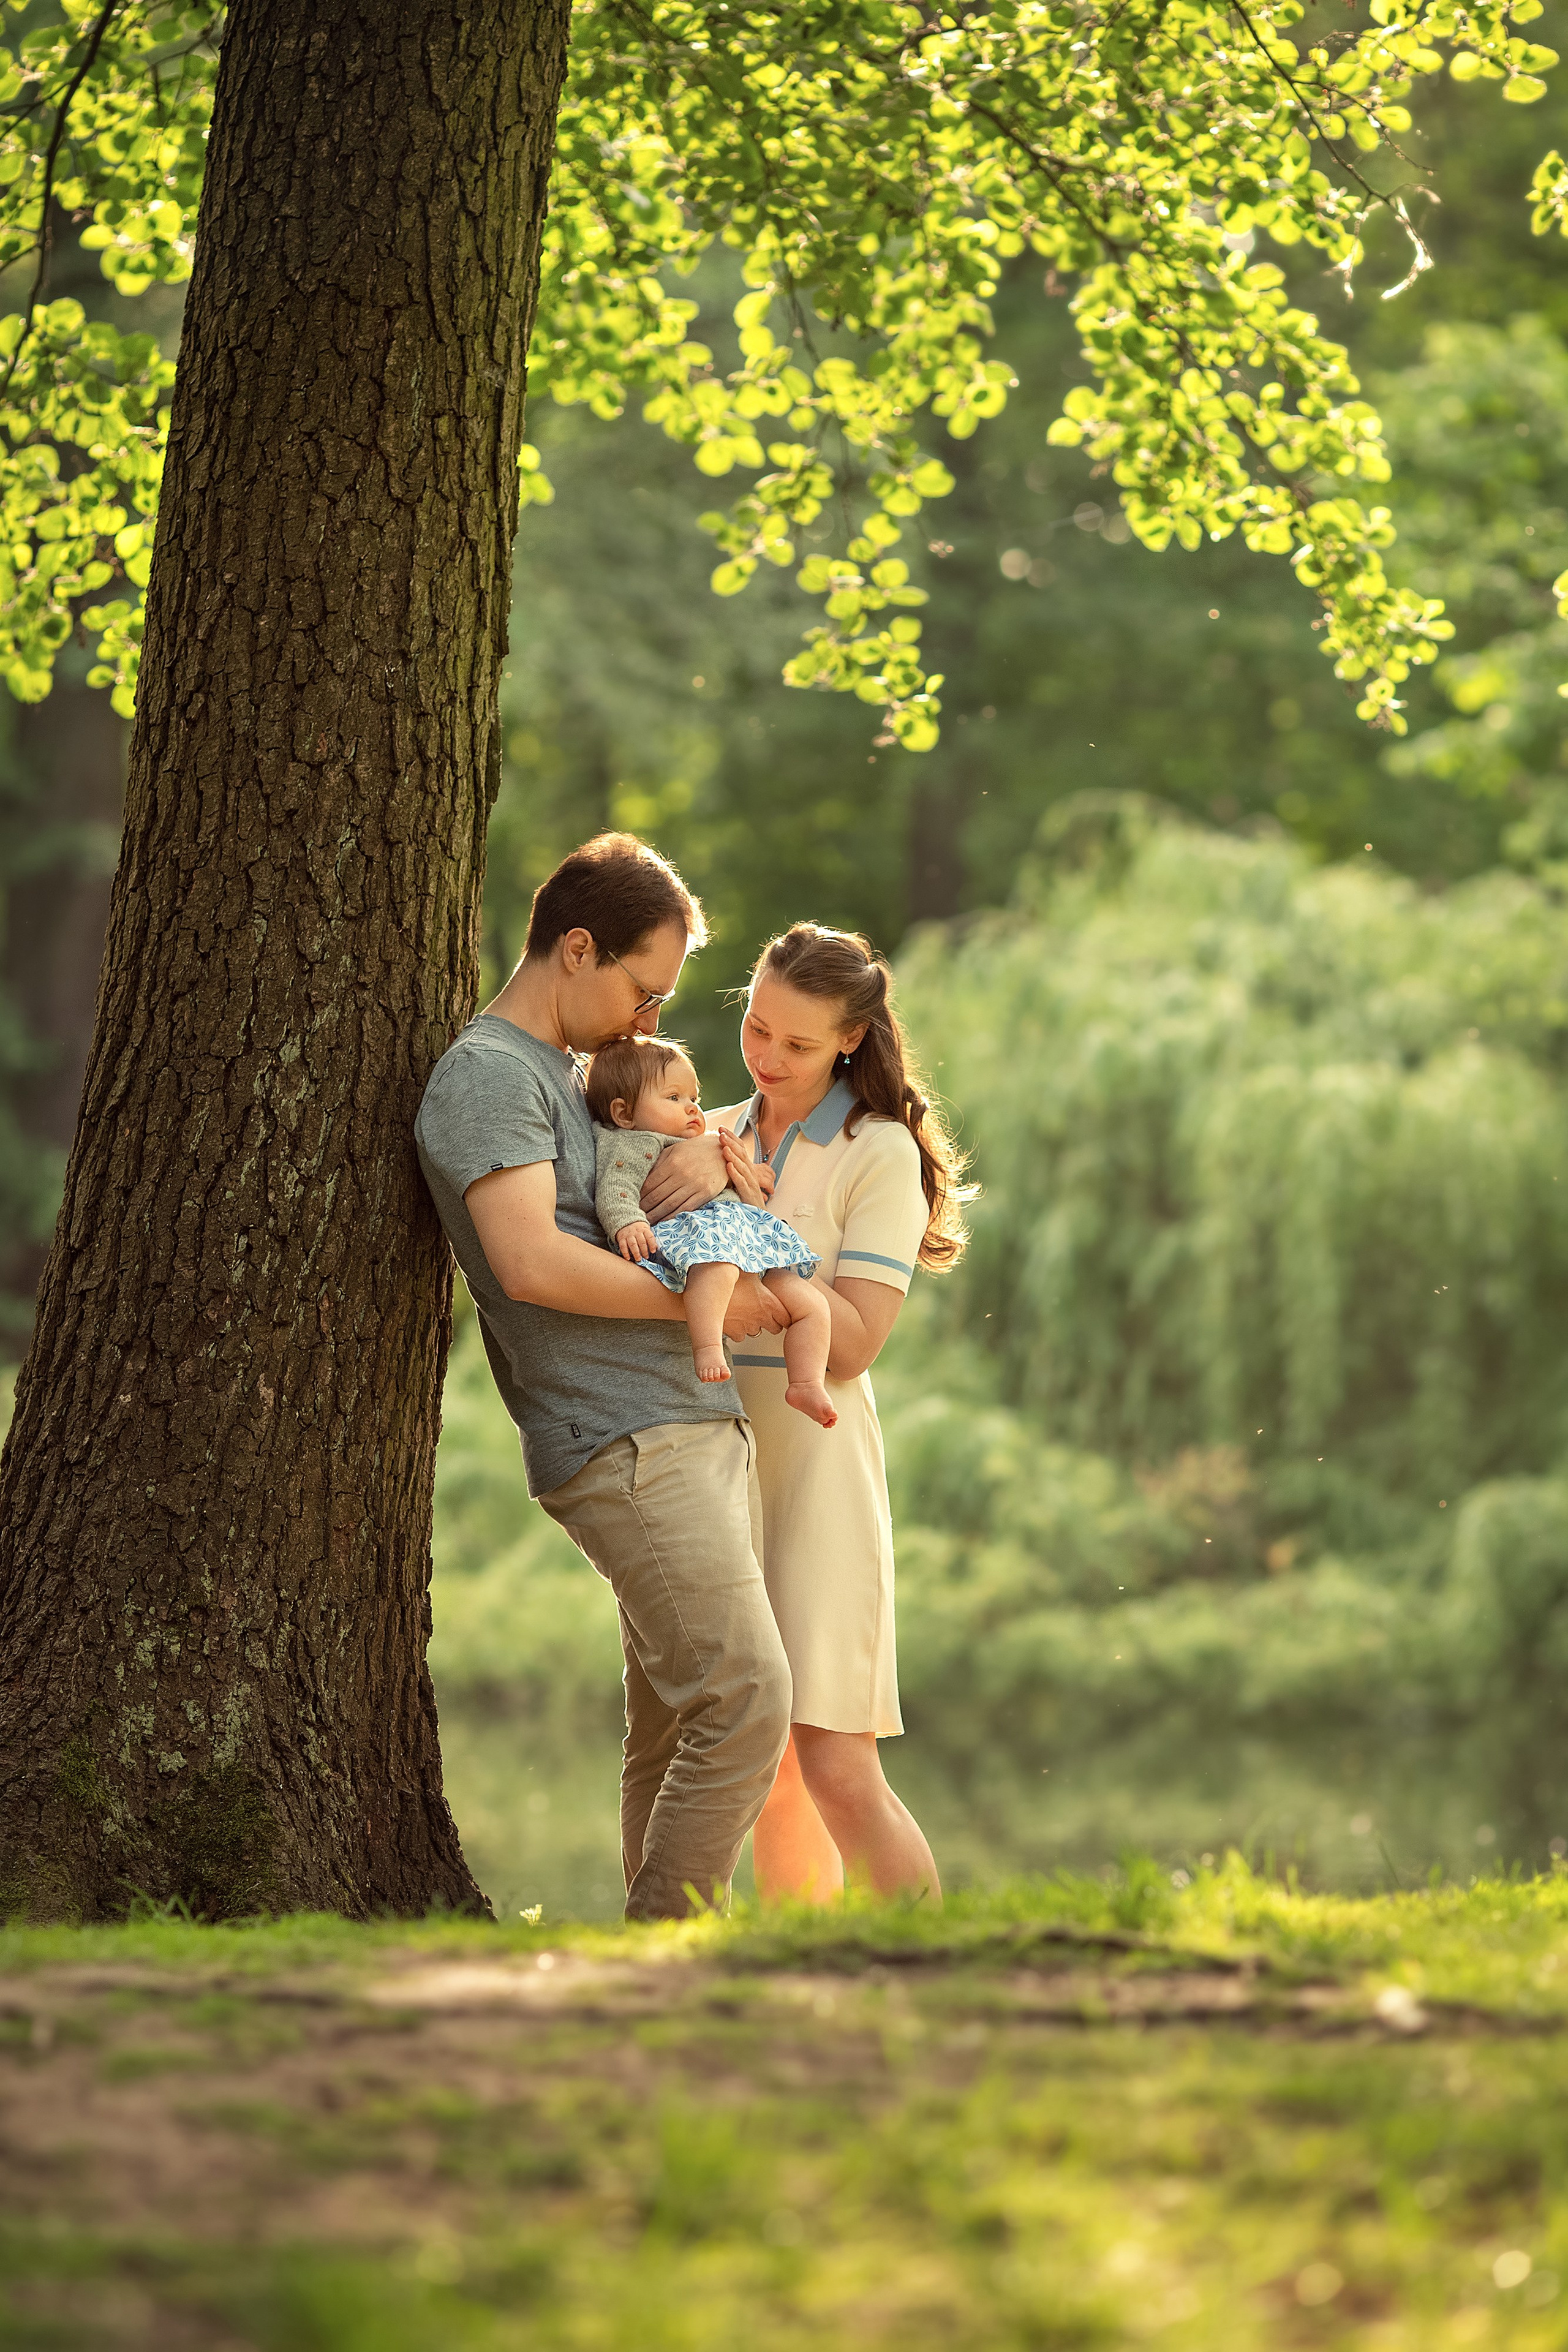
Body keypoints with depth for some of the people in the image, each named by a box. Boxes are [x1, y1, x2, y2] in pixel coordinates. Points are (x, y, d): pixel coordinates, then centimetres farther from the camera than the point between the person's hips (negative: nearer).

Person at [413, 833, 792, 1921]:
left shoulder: (577, 1075, 22)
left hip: (705, 1428, 10)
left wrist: (707, 1172, 9)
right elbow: (533, 1261, -22)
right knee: (746, 1700, -17)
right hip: (625, 1446, -10)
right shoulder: (486, 1075, -8)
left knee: (677, 1727, 9)